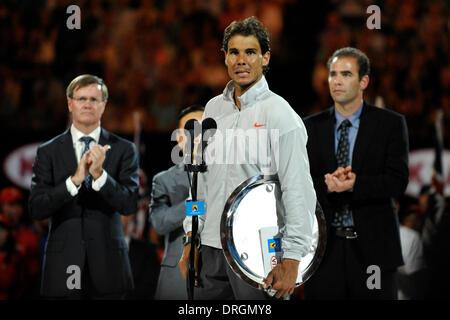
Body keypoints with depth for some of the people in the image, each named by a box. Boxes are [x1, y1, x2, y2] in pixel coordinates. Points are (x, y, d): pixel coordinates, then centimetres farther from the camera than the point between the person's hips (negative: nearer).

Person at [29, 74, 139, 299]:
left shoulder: (123, 150, 3)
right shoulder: (48, 152, 3)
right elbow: (36, 209, -6)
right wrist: (74, 180, -19)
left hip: (108, 265, 0)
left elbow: (129, 205, -6)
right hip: (64, 267, 0)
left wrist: (100, 174, -21)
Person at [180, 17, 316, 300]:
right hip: (211, 249, 6)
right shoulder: (213, 109, 12)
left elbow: (299, 191, -12)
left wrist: (291, 260, -17)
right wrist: (191, 240, 15)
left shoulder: (280, 114, -7)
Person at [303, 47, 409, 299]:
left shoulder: (390, 124, 2)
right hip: (324, 248, 2)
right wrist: (327, 186, -17)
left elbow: (398, 182, -6)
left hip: (373, 248, -2)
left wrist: (354, 184, -21)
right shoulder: (311, 127, 9)